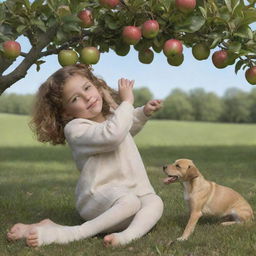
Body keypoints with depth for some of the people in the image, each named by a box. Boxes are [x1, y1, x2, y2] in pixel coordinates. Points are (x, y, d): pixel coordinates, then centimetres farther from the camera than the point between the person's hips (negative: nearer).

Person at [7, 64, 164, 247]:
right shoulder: (74, 128, -19)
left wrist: (144, 112, 16)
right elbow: (112, 135, -38)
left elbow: (130, 127, 34)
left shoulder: (112, 113, 8)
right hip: (97, 197, -7)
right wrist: (127, 102, -24)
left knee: (155, 202, -21)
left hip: (133, 190, 7)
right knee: (128, 201, -38)